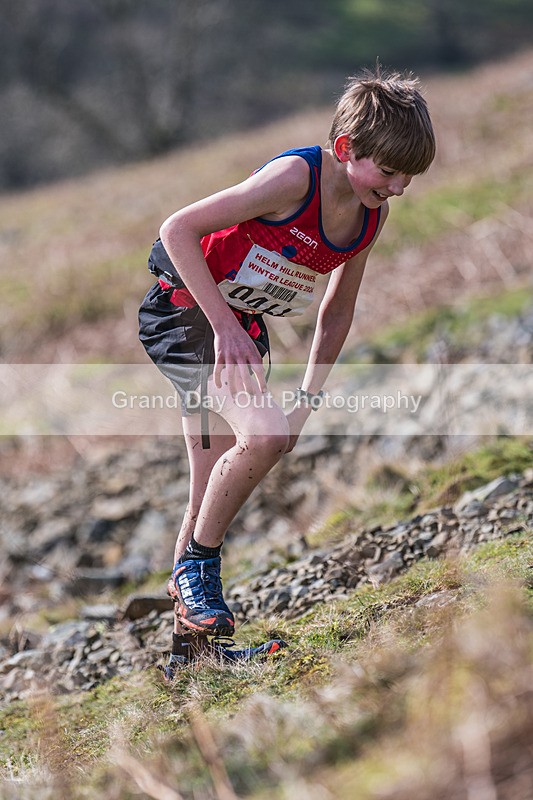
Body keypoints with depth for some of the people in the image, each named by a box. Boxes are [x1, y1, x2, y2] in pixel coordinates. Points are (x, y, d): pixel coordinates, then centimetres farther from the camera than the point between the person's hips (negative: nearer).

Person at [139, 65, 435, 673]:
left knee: (214, 494, 11)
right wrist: (224, 327, -28)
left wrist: (309, 397, 8)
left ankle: (187, 617, 26)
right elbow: (178, 230, -25)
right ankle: (197, 564, -7)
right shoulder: (296, 177, -25)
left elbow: (338, 308, 12)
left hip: (241, 328, 8)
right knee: (264, 434, -28)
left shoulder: (373, 213, -1)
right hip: (185, 307, -8)